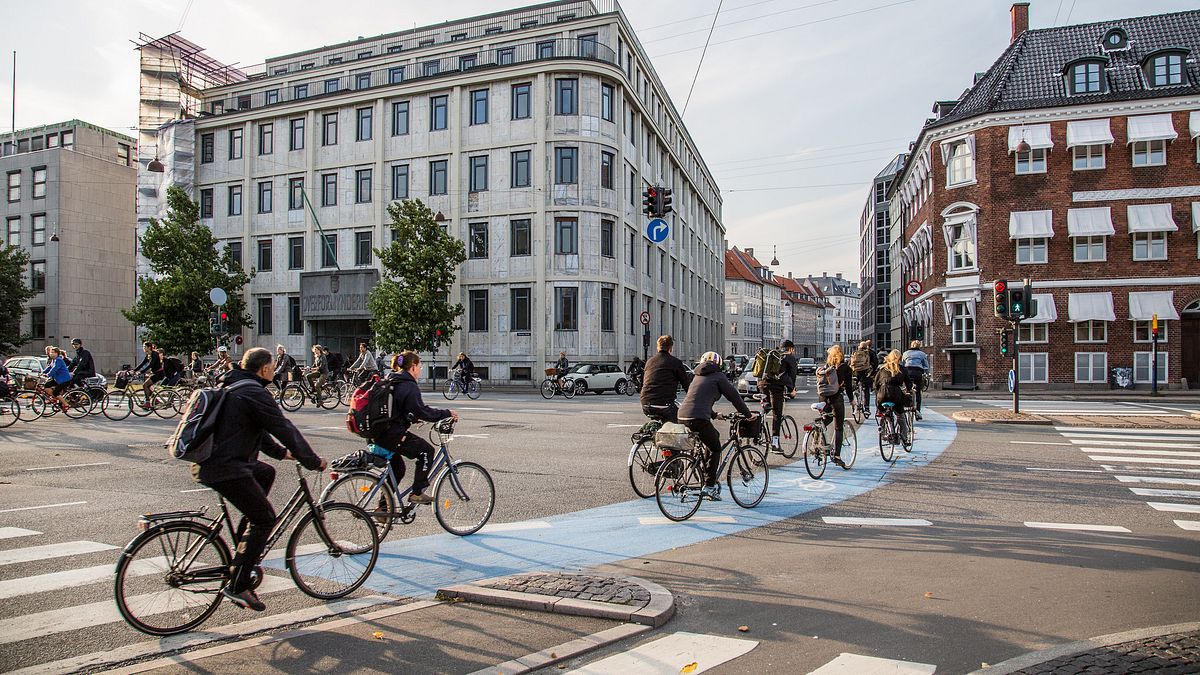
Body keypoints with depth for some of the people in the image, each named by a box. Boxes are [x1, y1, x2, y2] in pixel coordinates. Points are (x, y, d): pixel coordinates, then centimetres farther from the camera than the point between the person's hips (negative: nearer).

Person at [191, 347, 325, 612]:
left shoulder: (232, 388, 19)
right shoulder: (254, 393, -13)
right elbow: (284, 428, -14)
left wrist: (281, 451, 27)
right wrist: (313, 461, -6)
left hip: (207, 462, 10)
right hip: (225, 469, -10)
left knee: (266, 472, 28)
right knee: (265, 518, -6)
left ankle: (244, 545, 26)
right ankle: (237, 585, -6)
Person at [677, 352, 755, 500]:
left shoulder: (698, 376, 26)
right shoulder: (718, 376, 6)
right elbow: (734, 396, 8)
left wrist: (713, 415, 43)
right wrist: (748, 414, 19)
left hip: (682, 417, 7)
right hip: (699, 418, -7)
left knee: (714, 435, 27)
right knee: (715, 449, 10)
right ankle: (708, 486, 5)